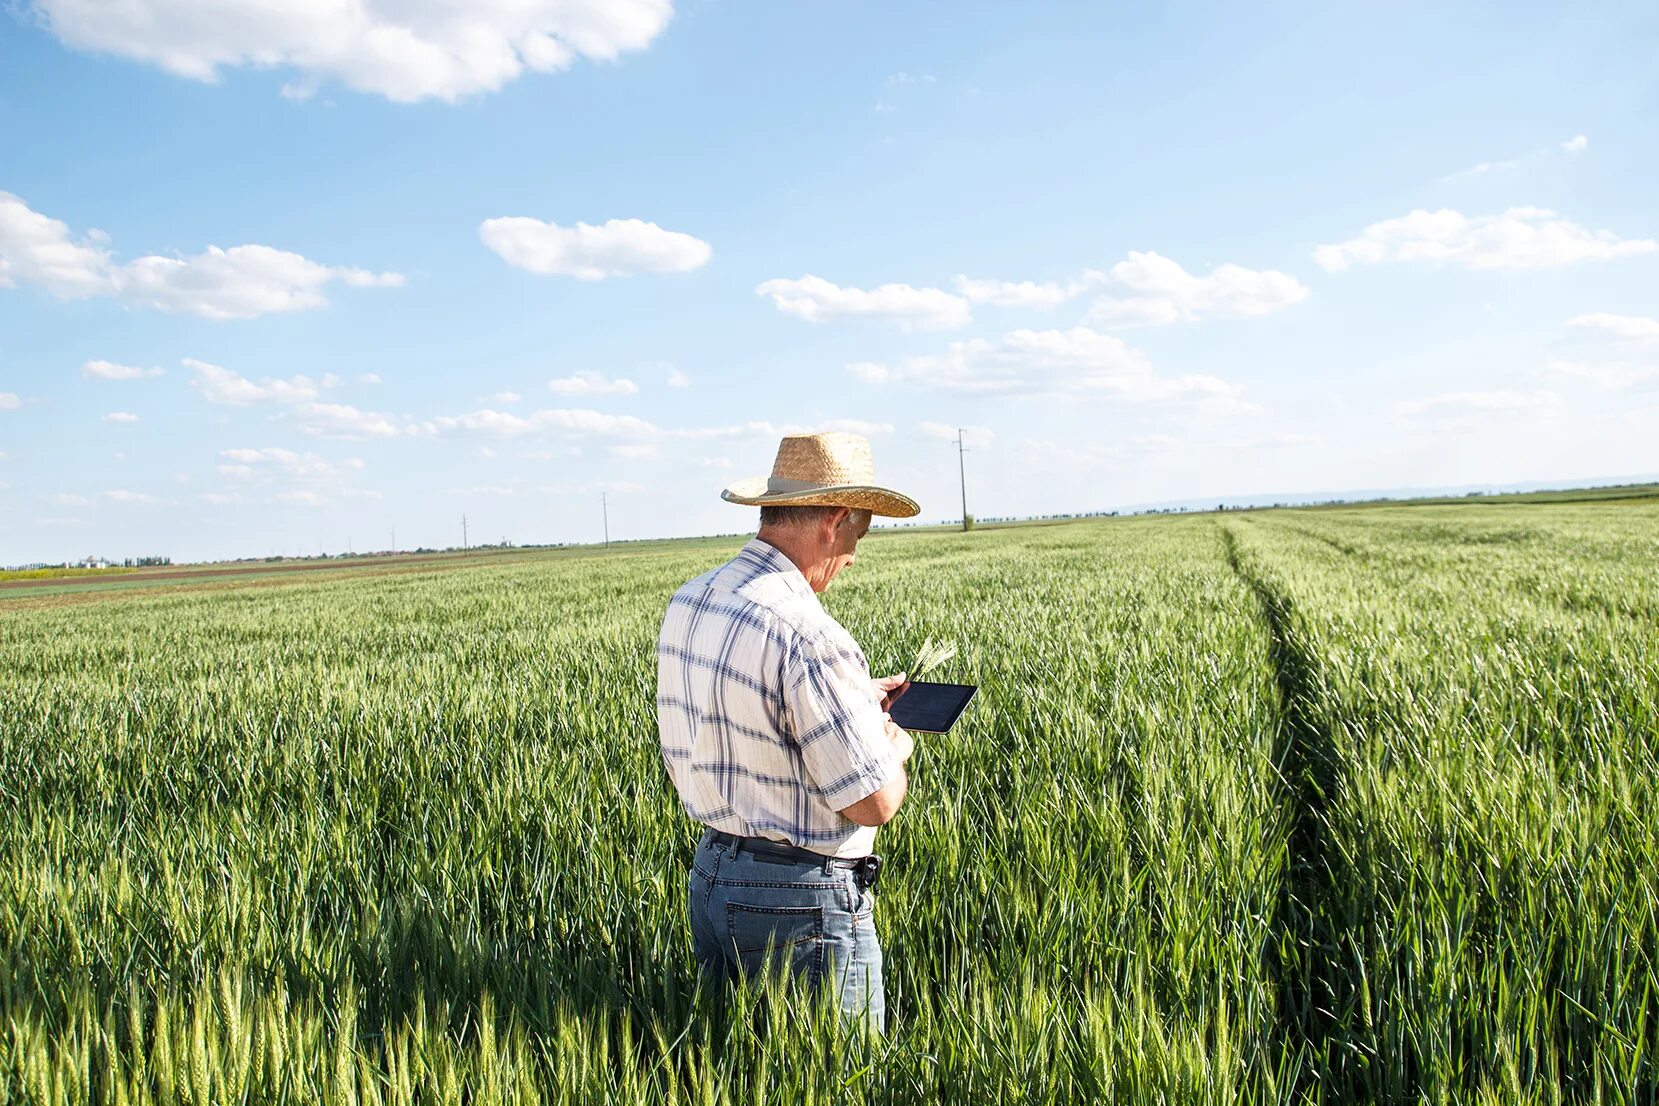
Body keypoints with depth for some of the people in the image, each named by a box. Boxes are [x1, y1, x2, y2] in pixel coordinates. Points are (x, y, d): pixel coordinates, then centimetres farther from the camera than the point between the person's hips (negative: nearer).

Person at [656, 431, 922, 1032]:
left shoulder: (686, 604, 2)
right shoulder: (807, 634, -25)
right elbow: (874, 802, -22)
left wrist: (855, 701, 18)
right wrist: (893, 744, 0)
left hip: (710, 876, 8)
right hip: (805, 900, -8)